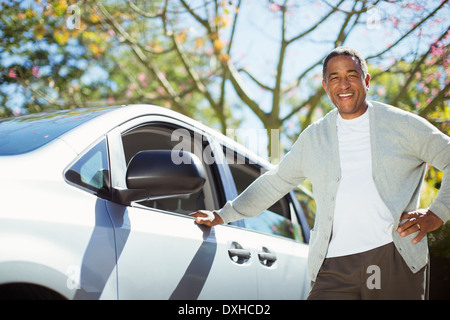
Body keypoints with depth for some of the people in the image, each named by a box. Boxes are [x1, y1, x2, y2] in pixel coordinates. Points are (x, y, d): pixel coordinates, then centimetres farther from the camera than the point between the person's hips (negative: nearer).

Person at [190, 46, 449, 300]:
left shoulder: (402, 124, 9)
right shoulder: (313, 137, 18)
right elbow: (275, 182, 25)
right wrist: (222, 216, 24)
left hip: (396, 261, -2)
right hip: (335, 266, 2)